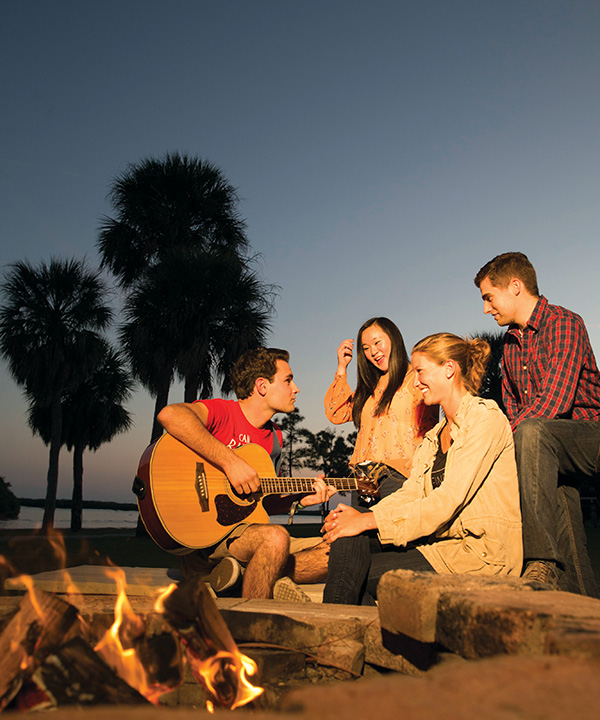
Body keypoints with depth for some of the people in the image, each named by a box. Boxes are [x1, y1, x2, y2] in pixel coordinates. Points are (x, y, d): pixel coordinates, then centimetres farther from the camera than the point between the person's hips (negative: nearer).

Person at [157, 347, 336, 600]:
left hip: (245, 529, 7)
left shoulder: (274, 437, 14)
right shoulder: (222, 411, -9)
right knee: (276, 537, -34)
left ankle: (247, 573, -12)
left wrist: (299, 499, 3)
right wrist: (230, 462, -32)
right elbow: (170, 415, -32)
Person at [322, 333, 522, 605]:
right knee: (349, 540, -15)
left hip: (480, 553, -7)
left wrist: (368, 520, -17)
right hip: (441, 541, 7)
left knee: (355, 573, -17)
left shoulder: (486, 417, -8)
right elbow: (410, 492, 8)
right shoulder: (434, 436, 20)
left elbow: (447, 503, -18)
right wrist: (358, 516, -10)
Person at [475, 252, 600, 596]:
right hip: (550, 453, 8)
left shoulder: (563, 323, -12)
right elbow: (513, 404, 20)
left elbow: (555, 401, -24)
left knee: (530, 431, -36)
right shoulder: (511, 341, 15)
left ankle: (543, 561, -40)